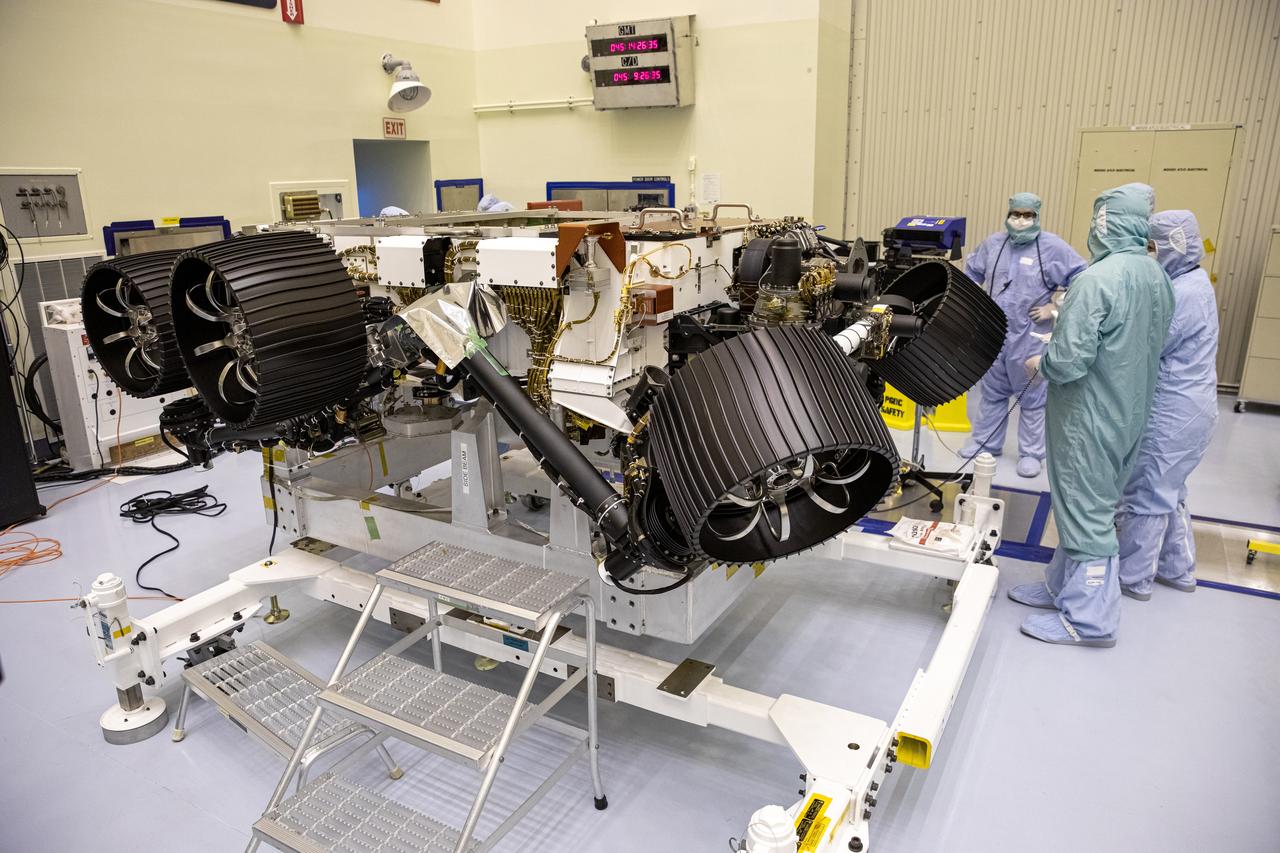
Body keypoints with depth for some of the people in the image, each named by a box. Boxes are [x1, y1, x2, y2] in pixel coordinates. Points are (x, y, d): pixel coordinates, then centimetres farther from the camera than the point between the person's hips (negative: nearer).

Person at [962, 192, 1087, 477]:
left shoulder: (1052, 246, -9)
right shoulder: (993, 243, 5)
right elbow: (972, 272, 21)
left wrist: (1056, 308, -11)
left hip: (1031, 337, -4)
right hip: (993, 333, 5)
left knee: (1033, 398, 4)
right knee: (992, 392, 16)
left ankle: (1031, 453, 15)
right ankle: (985, 443, 29)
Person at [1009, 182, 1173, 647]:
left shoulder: (1097, 279, -23)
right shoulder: (1157, 276, 4)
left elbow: (1069, 362, -27)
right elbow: (1146, 347, 15)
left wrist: (1040, 364, -6)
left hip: (1090, 418, -9)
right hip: (1130, 413, 9)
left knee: (1086, 513, 2)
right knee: (1089, 505, 19)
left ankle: (1088, 620, 13)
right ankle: (1064, 587, 33)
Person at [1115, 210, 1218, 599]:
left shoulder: (1183, 293, -20)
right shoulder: (1194, 283, 11)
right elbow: (1159, 341, 9)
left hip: (1172, 413, -10)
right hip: (1187, 408, 10)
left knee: (1146, 495, 1)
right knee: (1168, 491, 21)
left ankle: (1133, 577, 13)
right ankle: (1177, 568, 33)